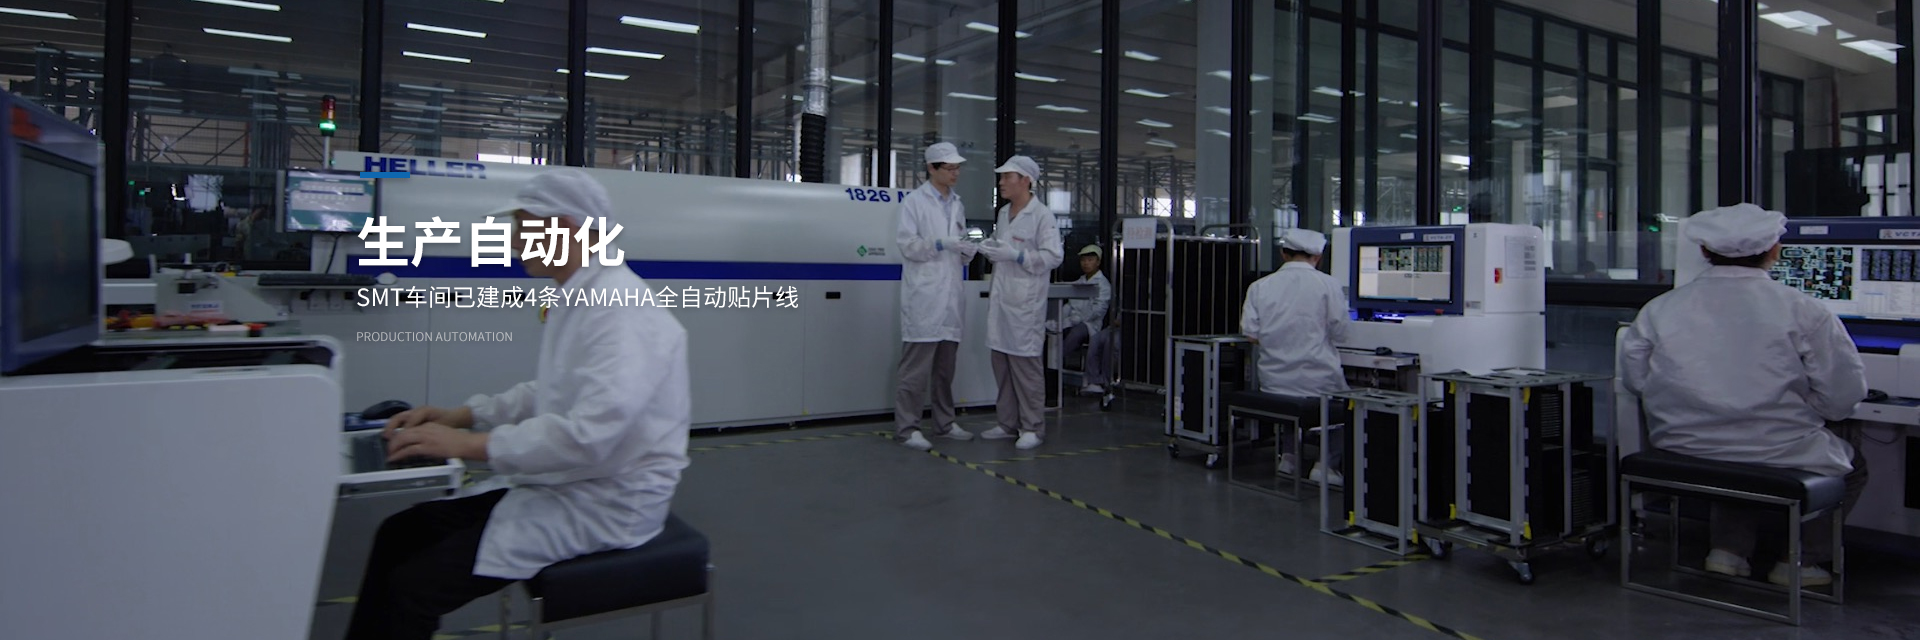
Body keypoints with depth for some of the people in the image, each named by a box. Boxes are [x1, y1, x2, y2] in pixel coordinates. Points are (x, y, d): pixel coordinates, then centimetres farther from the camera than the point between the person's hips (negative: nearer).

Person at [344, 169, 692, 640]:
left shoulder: (622, 308, -21)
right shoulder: (580, 297, 11)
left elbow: (592, 434, -30)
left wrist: (470, 444, -22)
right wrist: (462, 415, 9)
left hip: (605, 503, -10)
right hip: (563, 483, 10)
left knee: (414, 585, -13)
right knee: (400, 534, 10)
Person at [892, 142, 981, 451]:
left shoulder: (957, 204, 16)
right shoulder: (914, 201, -2)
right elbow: (907, 245, -9)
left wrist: (969, 249, -2)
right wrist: (941, 244, -20)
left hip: (950, 295, 6)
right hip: (923, 295, -6)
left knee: (946, 365, 11)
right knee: (917, 365, -6)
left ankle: (944, 423, 21)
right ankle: (906, 428, 1)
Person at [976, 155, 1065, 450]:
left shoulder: (1042, 215, -8)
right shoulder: (1002, 213, 14)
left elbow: (1053, 257, -15)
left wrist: (1016, 255, -21)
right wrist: (990, 249, 4)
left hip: (1025, 302, -7)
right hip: (1000, 298, 7)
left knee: (1025, 364, -2)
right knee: (1001, 363, 11)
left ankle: (1032, 427, 8)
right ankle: (1008, 423, 21)